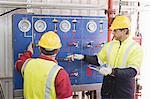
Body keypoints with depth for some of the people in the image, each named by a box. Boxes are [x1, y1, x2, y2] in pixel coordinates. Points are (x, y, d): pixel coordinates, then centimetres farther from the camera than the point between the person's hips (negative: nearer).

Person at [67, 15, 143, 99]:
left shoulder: (136, 48, -11)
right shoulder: (110, 45, 3)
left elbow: (133, 71, -21)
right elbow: (99, 60, 11)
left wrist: (112, 71, -32)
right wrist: (83, 57, -1)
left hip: (124, 92, -4)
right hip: (107, 88, 4)